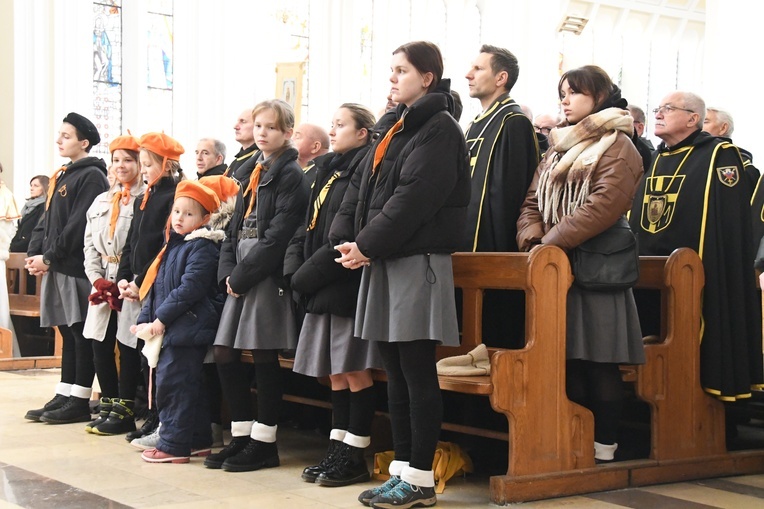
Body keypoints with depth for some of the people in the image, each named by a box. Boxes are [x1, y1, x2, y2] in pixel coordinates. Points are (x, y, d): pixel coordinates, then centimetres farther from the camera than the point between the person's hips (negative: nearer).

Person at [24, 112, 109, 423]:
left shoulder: (91, 176, -9)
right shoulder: (61, 177, 19)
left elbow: (79, 225, -16)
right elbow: (47, 220, 18)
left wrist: (49, 258, -14)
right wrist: (34, 254, 4)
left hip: (77, 268, -8)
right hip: (57, 268, 9)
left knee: (81, 334, -3)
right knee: (68, 333, 11)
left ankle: (80, 401, 2)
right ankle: (63, 397, 16)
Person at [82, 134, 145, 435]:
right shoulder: (101, 202, 17)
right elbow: (89, 244, 14)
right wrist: (97, 278, -1)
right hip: (102, 284, 7)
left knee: (128, 345, -4)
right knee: (100, 343, 6)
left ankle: (124, 412, 2)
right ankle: (108, 407, 16)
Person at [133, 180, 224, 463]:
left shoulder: (202, 247, -11)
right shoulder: (174, 245, 17)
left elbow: (190, 288, -20)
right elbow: (156, 286, 19)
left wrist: (161, 318, -19)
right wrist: (145, 319, 10)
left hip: (188, 327, -9)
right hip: (171, 329, 9)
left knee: (171, 382, -10)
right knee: (190, 385, 14)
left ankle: (174, 445, -5)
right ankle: (198, 440, 22)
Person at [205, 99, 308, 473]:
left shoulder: (291, 175, -7)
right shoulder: (253, 172, 18)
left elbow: (277, 235, -15)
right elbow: (235, 226, 15)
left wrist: (242, 274, -15)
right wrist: (228, 271, 1)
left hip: (268, 275, -8)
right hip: (241, 274, 8)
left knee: (263, 356, -3)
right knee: (225, 353, 7)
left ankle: (264, 442, 7)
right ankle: (241, 435, 17)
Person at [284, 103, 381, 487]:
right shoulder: (328, 171, 17)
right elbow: (308, 226, 15)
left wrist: (309, 273, -17)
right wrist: (295, 268, 0)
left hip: (348, 284, -9)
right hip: (322, 288, 9)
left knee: (354, 371, -2)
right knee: (336, 372, 12)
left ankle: (355, 457, 6)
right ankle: (337, 450, 19)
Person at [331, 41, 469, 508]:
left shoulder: (439, 129, -9)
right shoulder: (397, 128, 18)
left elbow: (414, 198, -18)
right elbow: (362, 186, 14)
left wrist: (368, 244, -16)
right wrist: (345, 238, 0)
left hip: (418, 261, -9)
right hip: (385, 260, 9)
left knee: (417, 373, -5)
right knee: (396, 372, 11)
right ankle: (403, 470, 18)